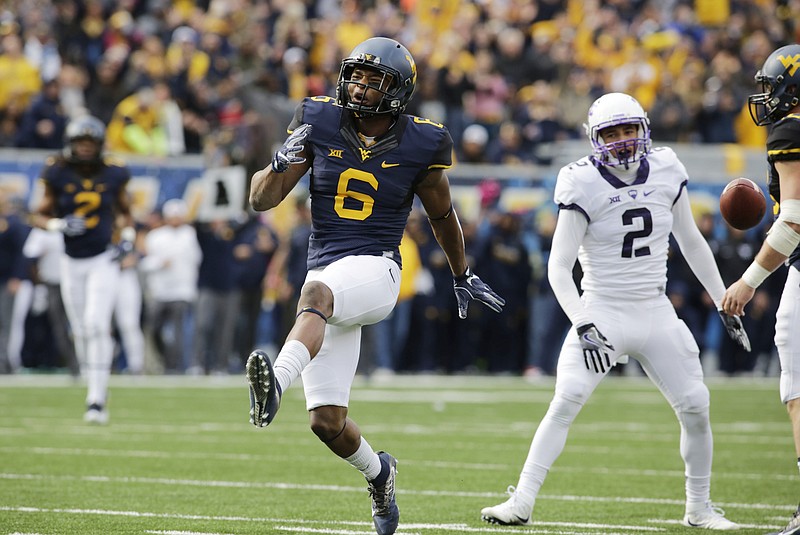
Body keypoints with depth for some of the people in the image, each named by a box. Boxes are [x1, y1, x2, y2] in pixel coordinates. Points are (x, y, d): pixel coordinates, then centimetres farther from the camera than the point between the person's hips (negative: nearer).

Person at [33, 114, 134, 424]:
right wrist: (59, 225, -17)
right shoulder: (58, 175, -4)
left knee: (97, 325, -15)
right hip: (72, 263, 2)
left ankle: (97, 400, -16)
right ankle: (95, 388, 28)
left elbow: (126, 213, 13)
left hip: (103, 261, -2)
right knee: (81, 331, 8)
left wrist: (127, 237, -4)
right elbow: (41, 216, 3)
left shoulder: (114, 175, -2)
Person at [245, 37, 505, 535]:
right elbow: (262, 199, 2)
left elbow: (442, 214, 18)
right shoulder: (320, 122, 3)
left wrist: (464, 276, 30)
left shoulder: (419, 144, 0)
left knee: (317, 291, -40)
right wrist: (284, 162, -19)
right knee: (328, 422, 4)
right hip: (326, 275, 4)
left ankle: (276, 382, -64)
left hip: (375, 270, -4)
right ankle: (378, 472, 35)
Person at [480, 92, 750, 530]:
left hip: (656, 314, 4)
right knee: (566, 401, -20)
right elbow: (559, 268, -11)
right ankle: (521, 502, -17)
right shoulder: (583, 185, -11)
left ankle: (699, 507, 17)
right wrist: (583, 327, -23)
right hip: (603, 313, -4)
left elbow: (692, 243, 14)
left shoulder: (665, 171, 1)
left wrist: (724, 303, 13)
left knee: (696, 407, -1)